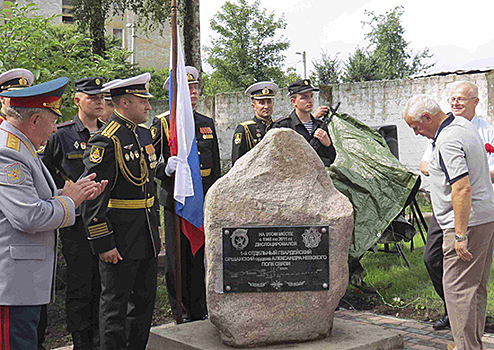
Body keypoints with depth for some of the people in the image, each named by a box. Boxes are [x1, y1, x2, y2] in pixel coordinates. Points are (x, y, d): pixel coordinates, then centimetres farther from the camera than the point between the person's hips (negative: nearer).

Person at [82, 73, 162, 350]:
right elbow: (93, 198, -18)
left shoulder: (145, 134, 12)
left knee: (145, 299, 16)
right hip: (120, 239, -8)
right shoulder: (105, 142, -15)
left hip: (147, 237, 8)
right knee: (115, 304, 4)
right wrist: (104, 244, -19)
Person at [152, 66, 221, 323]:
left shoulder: (207, 123, 14)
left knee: (201, 257, 10)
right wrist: (167, 169, -22)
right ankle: (181, 315, 15)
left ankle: (200, 311, 23)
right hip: (177, 201, -4)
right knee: (178, 258, 2)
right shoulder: (163, 123, -2)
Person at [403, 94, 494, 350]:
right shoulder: (464, 125, 13)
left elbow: (462, 189, -27)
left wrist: (460, 235, -25)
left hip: (468, 223, -11)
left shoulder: (448, 141, -20)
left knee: (458, 288, -5)